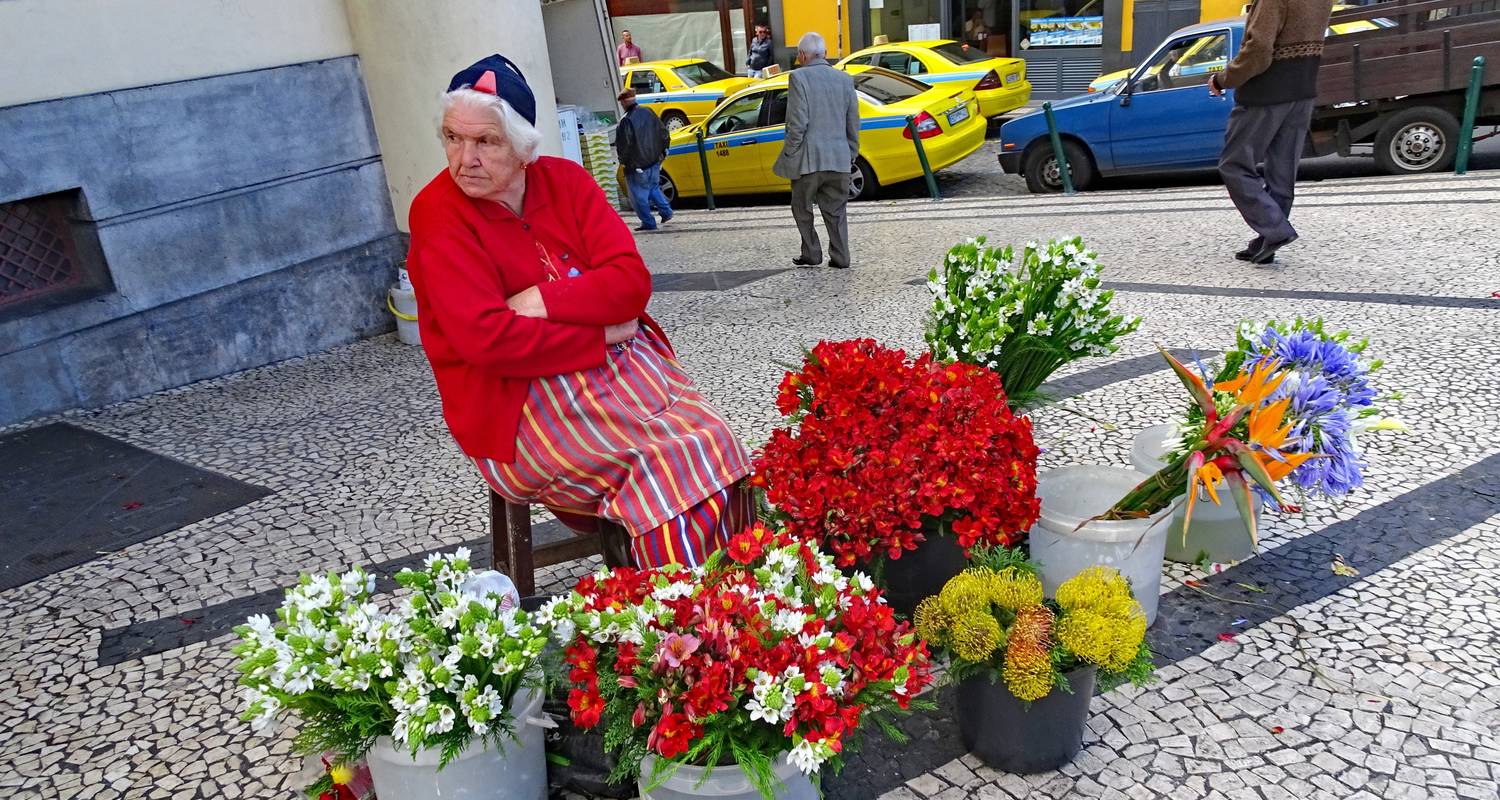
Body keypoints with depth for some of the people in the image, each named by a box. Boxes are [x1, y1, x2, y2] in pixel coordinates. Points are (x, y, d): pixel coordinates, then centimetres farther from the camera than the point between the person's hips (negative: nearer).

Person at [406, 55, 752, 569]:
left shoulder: (564, 180, 5)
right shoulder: (438, 214, -8)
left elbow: (632, 281, -4)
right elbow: (486, 339, -19)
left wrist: (543, 301, -16)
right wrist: (600, 334, -15)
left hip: (621, 363, 5)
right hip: (519, 400, -4)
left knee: (713, 442, -19)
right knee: (675, 465, -22)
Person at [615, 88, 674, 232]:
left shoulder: (626, 121, -19)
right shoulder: (649, 114, 3)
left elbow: (624, 144, -19)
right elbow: (664, 134, 9)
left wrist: (623, 160, -2)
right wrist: (661, 151, 21)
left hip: (637, 166, -7)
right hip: (654, 161, 7)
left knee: (639, 195, 4)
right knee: (653, 188, 25)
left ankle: (648, 223, 7)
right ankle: (666, 212, 18)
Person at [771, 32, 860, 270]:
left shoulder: (799, 77, -8)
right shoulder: (844, 79, 7)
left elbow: (798, 123, -15)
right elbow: (853, 124, 10)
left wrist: (789, 155, -6)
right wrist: (851, 155, 18)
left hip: (809, 160, -4)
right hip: (839, 160, 4)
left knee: (802, 208, 13)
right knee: (835, 211, 13)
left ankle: (811, 254, 16)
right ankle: (840, 257, 12)